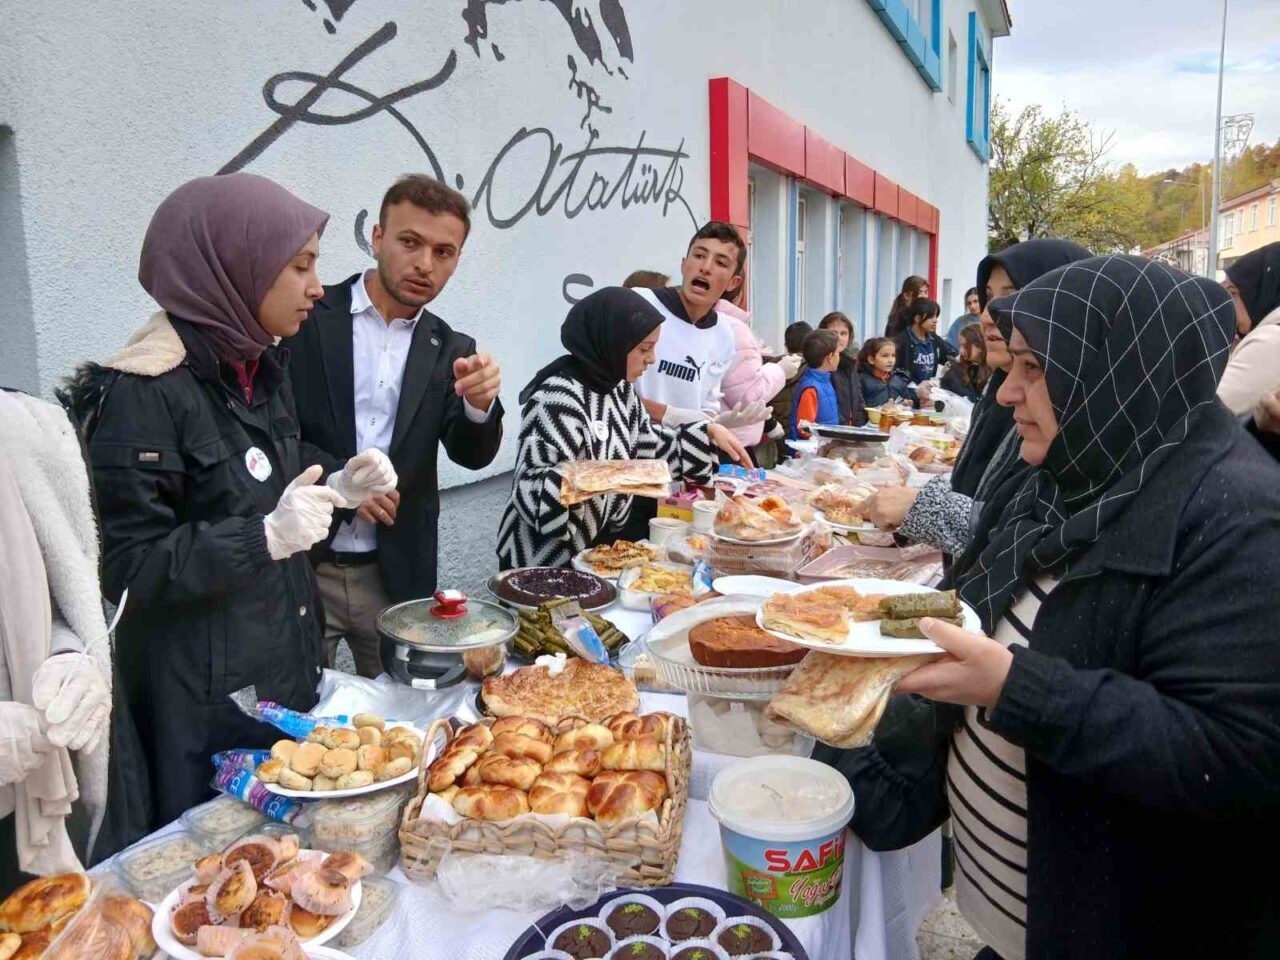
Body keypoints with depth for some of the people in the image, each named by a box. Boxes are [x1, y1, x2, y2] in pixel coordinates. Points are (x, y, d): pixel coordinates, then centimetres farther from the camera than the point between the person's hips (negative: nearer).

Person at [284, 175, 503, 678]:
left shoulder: (450, 350, 4)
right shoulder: (307, 317, -3)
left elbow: (473, 454, -5)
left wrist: (481, 404, -25)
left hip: (396, 577, 3)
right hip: (299, 566, -2)